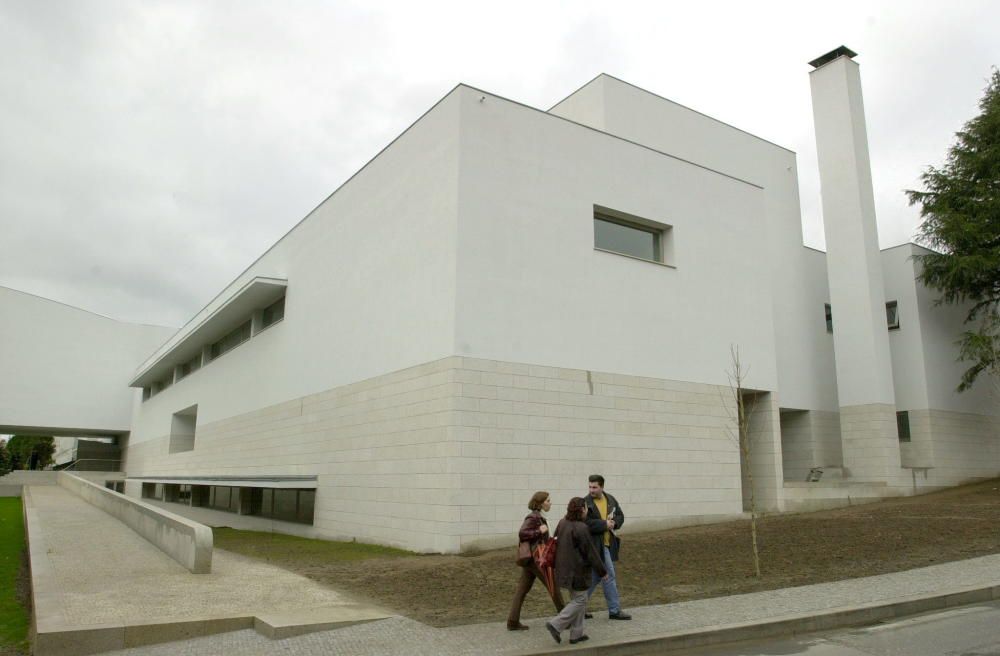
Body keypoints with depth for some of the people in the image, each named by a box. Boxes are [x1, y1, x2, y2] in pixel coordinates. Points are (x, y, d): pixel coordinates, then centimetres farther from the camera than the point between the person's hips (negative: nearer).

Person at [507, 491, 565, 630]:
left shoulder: (538, 517, 12)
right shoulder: (533, 517, -16)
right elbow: (522, 534, -26)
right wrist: (540, 531, -22)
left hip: (529, 558, 9)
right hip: (536, 558, -9)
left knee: (522, 589, 7)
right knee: (554, 586, 5)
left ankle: (513, 622, 8)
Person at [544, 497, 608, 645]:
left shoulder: (562, 522, 1)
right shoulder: (581, 528, -22)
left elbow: (556, 542, 11)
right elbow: (590, 552, -16)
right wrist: (602, 571, -4)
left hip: (564, 569, 8)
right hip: (577, 571, -8)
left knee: (577, 599, 18)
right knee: (580, 601, 5)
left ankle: (576, 634, 22)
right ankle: (556, 624, -3)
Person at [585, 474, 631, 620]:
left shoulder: (611, 500, 7)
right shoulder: (586, 503, -12)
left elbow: (620, 516, 14)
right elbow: (586, 523, -22)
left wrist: (613, 522, -8)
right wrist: (605, 524, -20)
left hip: (607, 544, 7)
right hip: (595, 545, -7)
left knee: (596, 576, 13)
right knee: (609, 576, -2)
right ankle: (615, 610, 11)